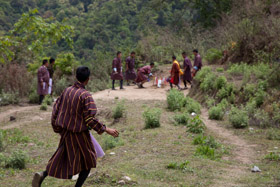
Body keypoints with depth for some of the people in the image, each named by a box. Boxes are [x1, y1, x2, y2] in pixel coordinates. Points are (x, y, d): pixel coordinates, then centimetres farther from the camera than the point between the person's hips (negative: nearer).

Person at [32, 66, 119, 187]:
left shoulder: (67, 91, 1)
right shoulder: (86, 95, -18)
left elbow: (56, 110, 6)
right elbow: (90, 119, -21)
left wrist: (56, 127, 19)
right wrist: (106, 129, -14)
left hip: (65, 132, 6)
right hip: (79, 135, -6)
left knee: (61, 160, 19)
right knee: (88, 163, 13)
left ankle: (43, 175, -2)